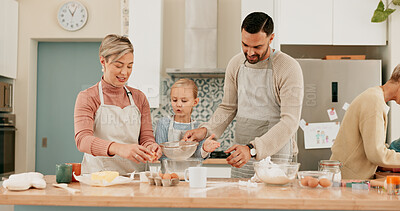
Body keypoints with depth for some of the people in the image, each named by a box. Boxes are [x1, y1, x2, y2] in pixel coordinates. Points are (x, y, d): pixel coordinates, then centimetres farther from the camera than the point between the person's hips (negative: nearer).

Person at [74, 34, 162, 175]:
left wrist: (150, 146, -13)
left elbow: (146, 137, 12)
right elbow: (82, 139, -14)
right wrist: (117, 148, -32)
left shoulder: (139, 98, 14)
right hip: (98, 176, -4)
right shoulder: (87, 98, 1)